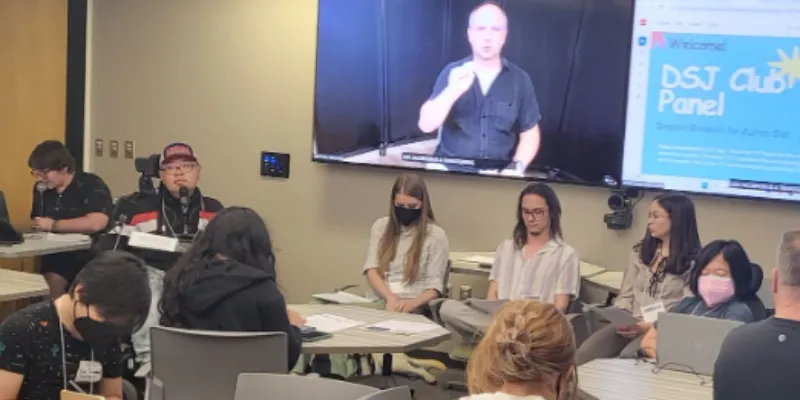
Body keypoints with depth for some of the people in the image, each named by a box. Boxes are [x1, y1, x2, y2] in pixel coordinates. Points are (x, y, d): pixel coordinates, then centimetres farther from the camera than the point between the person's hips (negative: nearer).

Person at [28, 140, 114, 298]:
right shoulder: (41, 188, 11)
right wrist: (36, 224, -5)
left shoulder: (92, 186, -11)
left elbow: (95, 223, -27)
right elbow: (36, 223, 21)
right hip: (59, 255, 5)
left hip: (93, 254, -5)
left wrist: (53, 225, -18)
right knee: (51, 283, -24)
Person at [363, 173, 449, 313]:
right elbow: (371, 270, 3)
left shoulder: (436, 235, 2)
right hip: (380, 301, 3)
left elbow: (434, 287, -1)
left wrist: (413, 303, -21)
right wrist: (390, 298, -15)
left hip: (413, 309, -3)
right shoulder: (381, 226, 12)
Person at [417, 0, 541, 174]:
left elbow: (529, 133, 8)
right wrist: (452, 91, -24)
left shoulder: (519, 79, 2)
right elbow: (426, 125, -9)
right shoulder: (452, 73, 0)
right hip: (450, 171, -1)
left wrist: (517, 167, -10)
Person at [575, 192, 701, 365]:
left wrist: (649, 326, -20)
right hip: (631, 325, 5)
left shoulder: (693, 262, -2)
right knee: (584, 354, -23)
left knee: (626, 357, -35)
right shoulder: (641, 252, 19)